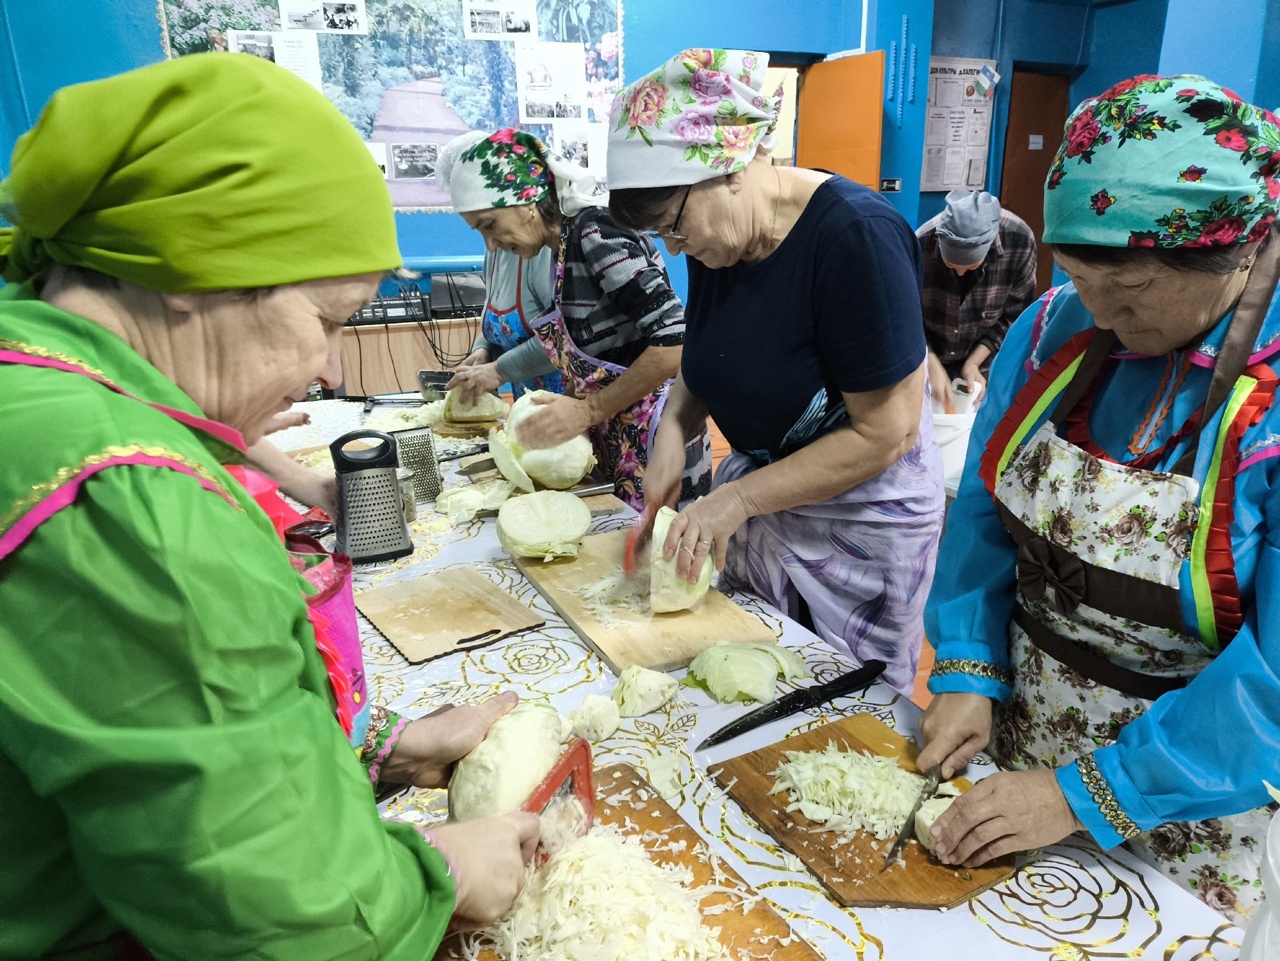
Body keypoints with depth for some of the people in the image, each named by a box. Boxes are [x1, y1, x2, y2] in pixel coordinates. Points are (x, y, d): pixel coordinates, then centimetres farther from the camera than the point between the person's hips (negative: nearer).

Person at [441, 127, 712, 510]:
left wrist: (587, 410, -20)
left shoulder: (596, 234, -17)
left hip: (653, 442, -8)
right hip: (614, 448, 8)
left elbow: (674, 342, -24)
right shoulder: (565, 247, 8)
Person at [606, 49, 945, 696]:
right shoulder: (718, 242, -2)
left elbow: (887, 433, -24)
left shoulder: (856, 235, -24)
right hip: (758, 496, 6)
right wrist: (673, 429, -7)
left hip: (860, 515, -6)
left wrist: (736, 499, -21)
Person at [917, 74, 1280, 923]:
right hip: (1015, 732, 4)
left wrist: (1086, 796, -25)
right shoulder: (1056, 330, -9)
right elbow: (982, 514, -2)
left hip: (1188, 803, -4)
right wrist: (969, 670, -10)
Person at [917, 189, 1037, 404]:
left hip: (983, 359, 1)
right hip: (929, 357, -1)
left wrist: (974, 361, -17)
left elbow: (1014, 315, -10)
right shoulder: (921, 245, -26)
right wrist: (932, 366, -22)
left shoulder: (1019, 241, -22)